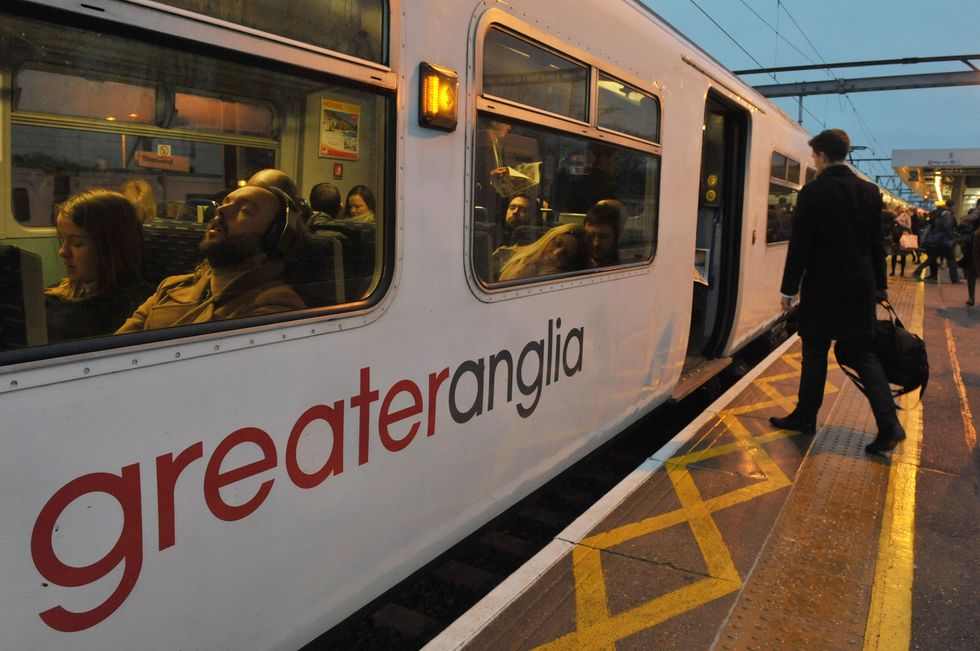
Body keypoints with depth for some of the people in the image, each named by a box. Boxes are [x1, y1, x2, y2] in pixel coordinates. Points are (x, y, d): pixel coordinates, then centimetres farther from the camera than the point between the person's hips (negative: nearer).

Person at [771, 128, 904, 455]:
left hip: (822, 287, -5)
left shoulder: (813, 192, -11)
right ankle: (888, 424, 0)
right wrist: (879, 286, 18)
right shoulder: (870, 191, 6)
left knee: (815, 354, 8)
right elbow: (876, 243, 10)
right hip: (860, 287, 5)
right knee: (862, 354, 10)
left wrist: (789, 289, -6)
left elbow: (800, 244, -12)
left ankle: (806, 416, 19)